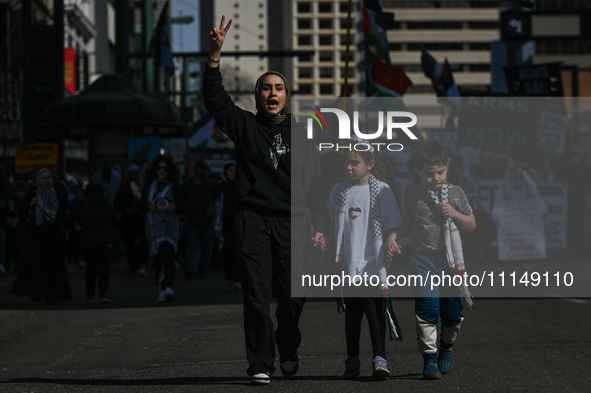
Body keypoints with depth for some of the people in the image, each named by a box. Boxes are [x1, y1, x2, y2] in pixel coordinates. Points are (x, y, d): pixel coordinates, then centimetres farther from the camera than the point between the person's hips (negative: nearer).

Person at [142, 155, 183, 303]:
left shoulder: (174, 188, 6)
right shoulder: (149, 186, 10)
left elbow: (182, 207, 6)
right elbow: (142, 204, 10)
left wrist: (174, 207, -15)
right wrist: (149, 207, -11)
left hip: (170, 223, -2)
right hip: (154, 223, 2)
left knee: (167, 253, -19)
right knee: (158, 258, -1)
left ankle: (167, 288, -29)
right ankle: (162, 290, 11)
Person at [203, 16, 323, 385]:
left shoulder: (301, 135, 13)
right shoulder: (245, 126, 9)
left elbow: (316, 184, 13)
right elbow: (215, 99, -5)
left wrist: (319, 227, 6)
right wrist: (215, 56, -17)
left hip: (292, 222, 1)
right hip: (253, 222, -1)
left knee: (293, 294, -2)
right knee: (257, 296, -5)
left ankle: (289, 350, 23)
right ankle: (261, 364, -1)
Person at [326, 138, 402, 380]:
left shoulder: (381, 191, -1)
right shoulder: (339, 192, 8)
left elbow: (392, 228, 1)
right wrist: (335, 258, 11)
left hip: (373, 264, -3)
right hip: (348, 266, 3)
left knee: (374, 311, -9)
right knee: (351, 313, 8)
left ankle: (379, 359, -8)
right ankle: (352, 361, 17)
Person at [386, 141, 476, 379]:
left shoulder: (455, 193, 4)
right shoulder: (415, 196, 5)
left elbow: (471, 225, 8)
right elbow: (409, 225, 17)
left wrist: (454, 213, -9)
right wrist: (394, 236, -1)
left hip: (451, 261, 1)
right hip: (423, 259, -1)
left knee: (453, 310, 6)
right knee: (427, 309, -11)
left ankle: (447, 346, 33)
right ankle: (429, 356, -5)